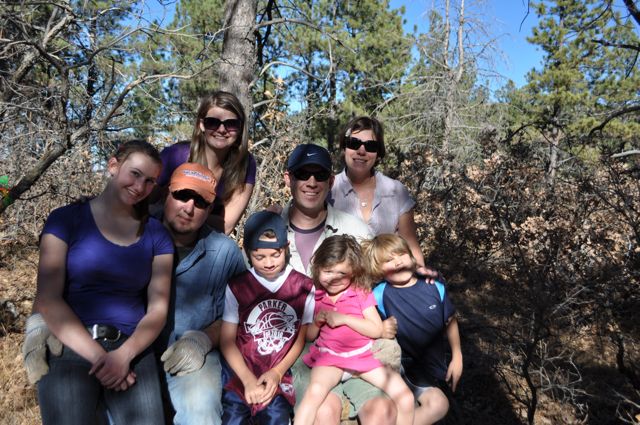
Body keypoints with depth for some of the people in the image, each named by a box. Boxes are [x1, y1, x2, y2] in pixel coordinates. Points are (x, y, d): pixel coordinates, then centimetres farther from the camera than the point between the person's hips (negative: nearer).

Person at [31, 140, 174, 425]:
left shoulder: (157, 235, 8)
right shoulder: (65, 219, 2)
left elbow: (158, 308, 2)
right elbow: (48, 300, -5)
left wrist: (124, 354, -14)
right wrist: (98, 356, -13)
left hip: (133, 349, 2)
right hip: (71, 346, -1)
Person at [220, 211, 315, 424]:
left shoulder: (304, 287, 0)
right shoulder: (237, 287, -2)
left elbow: (301, 339, 4)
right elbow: (227, 340, -1)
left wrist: (277, 373, -6)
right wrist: (249, 380, -10)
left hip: (279, 377, 0)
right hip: (242, 375, 0)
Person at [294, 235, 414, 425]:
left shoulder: (362, 293, -2)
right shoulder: (314, 297, 3)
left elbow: (377, 330, -9)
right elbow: (309, 336, 12)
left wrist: (344, 318, -18)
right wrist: (316, 321, -10)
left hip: (363, 355, 1)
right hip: (329, 356, 0)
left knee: (406, 399, -11)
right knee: (315, 391, -34)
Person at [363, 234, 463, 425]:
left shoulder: (435, 288, -3)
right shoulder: (380, 295, -11)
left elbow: (450, 322, 9)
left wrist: (457, 357, 10)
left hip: (429, 369, 2)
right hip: (396, 363, -2)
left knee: (438, 404, -20)